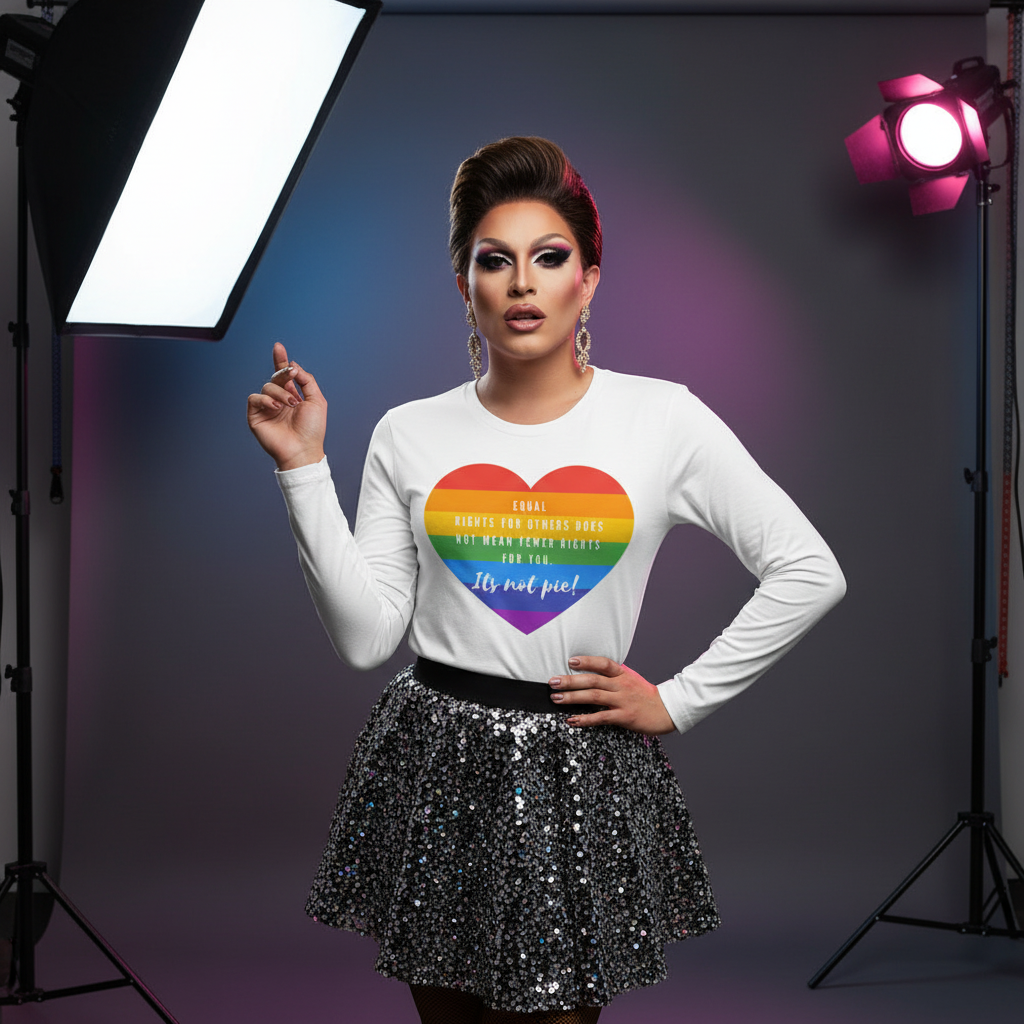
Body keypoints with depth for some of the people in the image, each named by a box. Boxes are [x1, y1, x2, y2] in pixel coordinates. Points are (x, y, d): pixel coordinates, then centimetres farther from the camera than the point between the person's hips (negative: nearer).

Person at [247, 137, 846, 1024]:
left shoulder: (663, 419, -2)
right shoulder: (411, 435, 2)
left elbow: (808, 571, 1)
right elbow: (365, 636, -2)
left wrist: (678, 701, -2)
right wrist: (304, 468, -6)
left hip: (578, 776, -1)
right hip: (435, 767, 2)